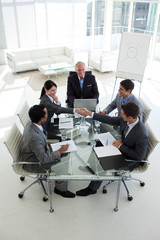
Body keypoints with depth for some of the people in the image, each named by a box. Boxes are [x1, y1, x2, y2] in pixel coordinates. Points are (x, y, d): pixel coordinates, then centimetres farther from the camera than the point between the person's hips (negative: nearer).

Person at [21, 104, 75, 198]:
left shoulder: (31, 123, -12)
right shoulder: (34, 137, -40)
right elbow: (43, 158, -30)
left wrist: (46, 143, -1)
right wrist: (60, 151, -22)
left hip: (39, 152, 9)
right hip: (34, 163, -8)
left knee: (64, 154, 9)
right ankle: (61, 189, 14)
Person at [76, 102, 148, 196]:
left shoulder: (141, 134, -36)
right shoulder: (124, 119, -16)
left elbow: (140, 156, -27)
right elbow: (110, 120, -4)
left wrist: (121, 146, -24)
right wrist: (90, 113, -4)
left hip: (131, 160, -7)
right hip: (122, 147, 8)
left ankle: (92, 188, 10)